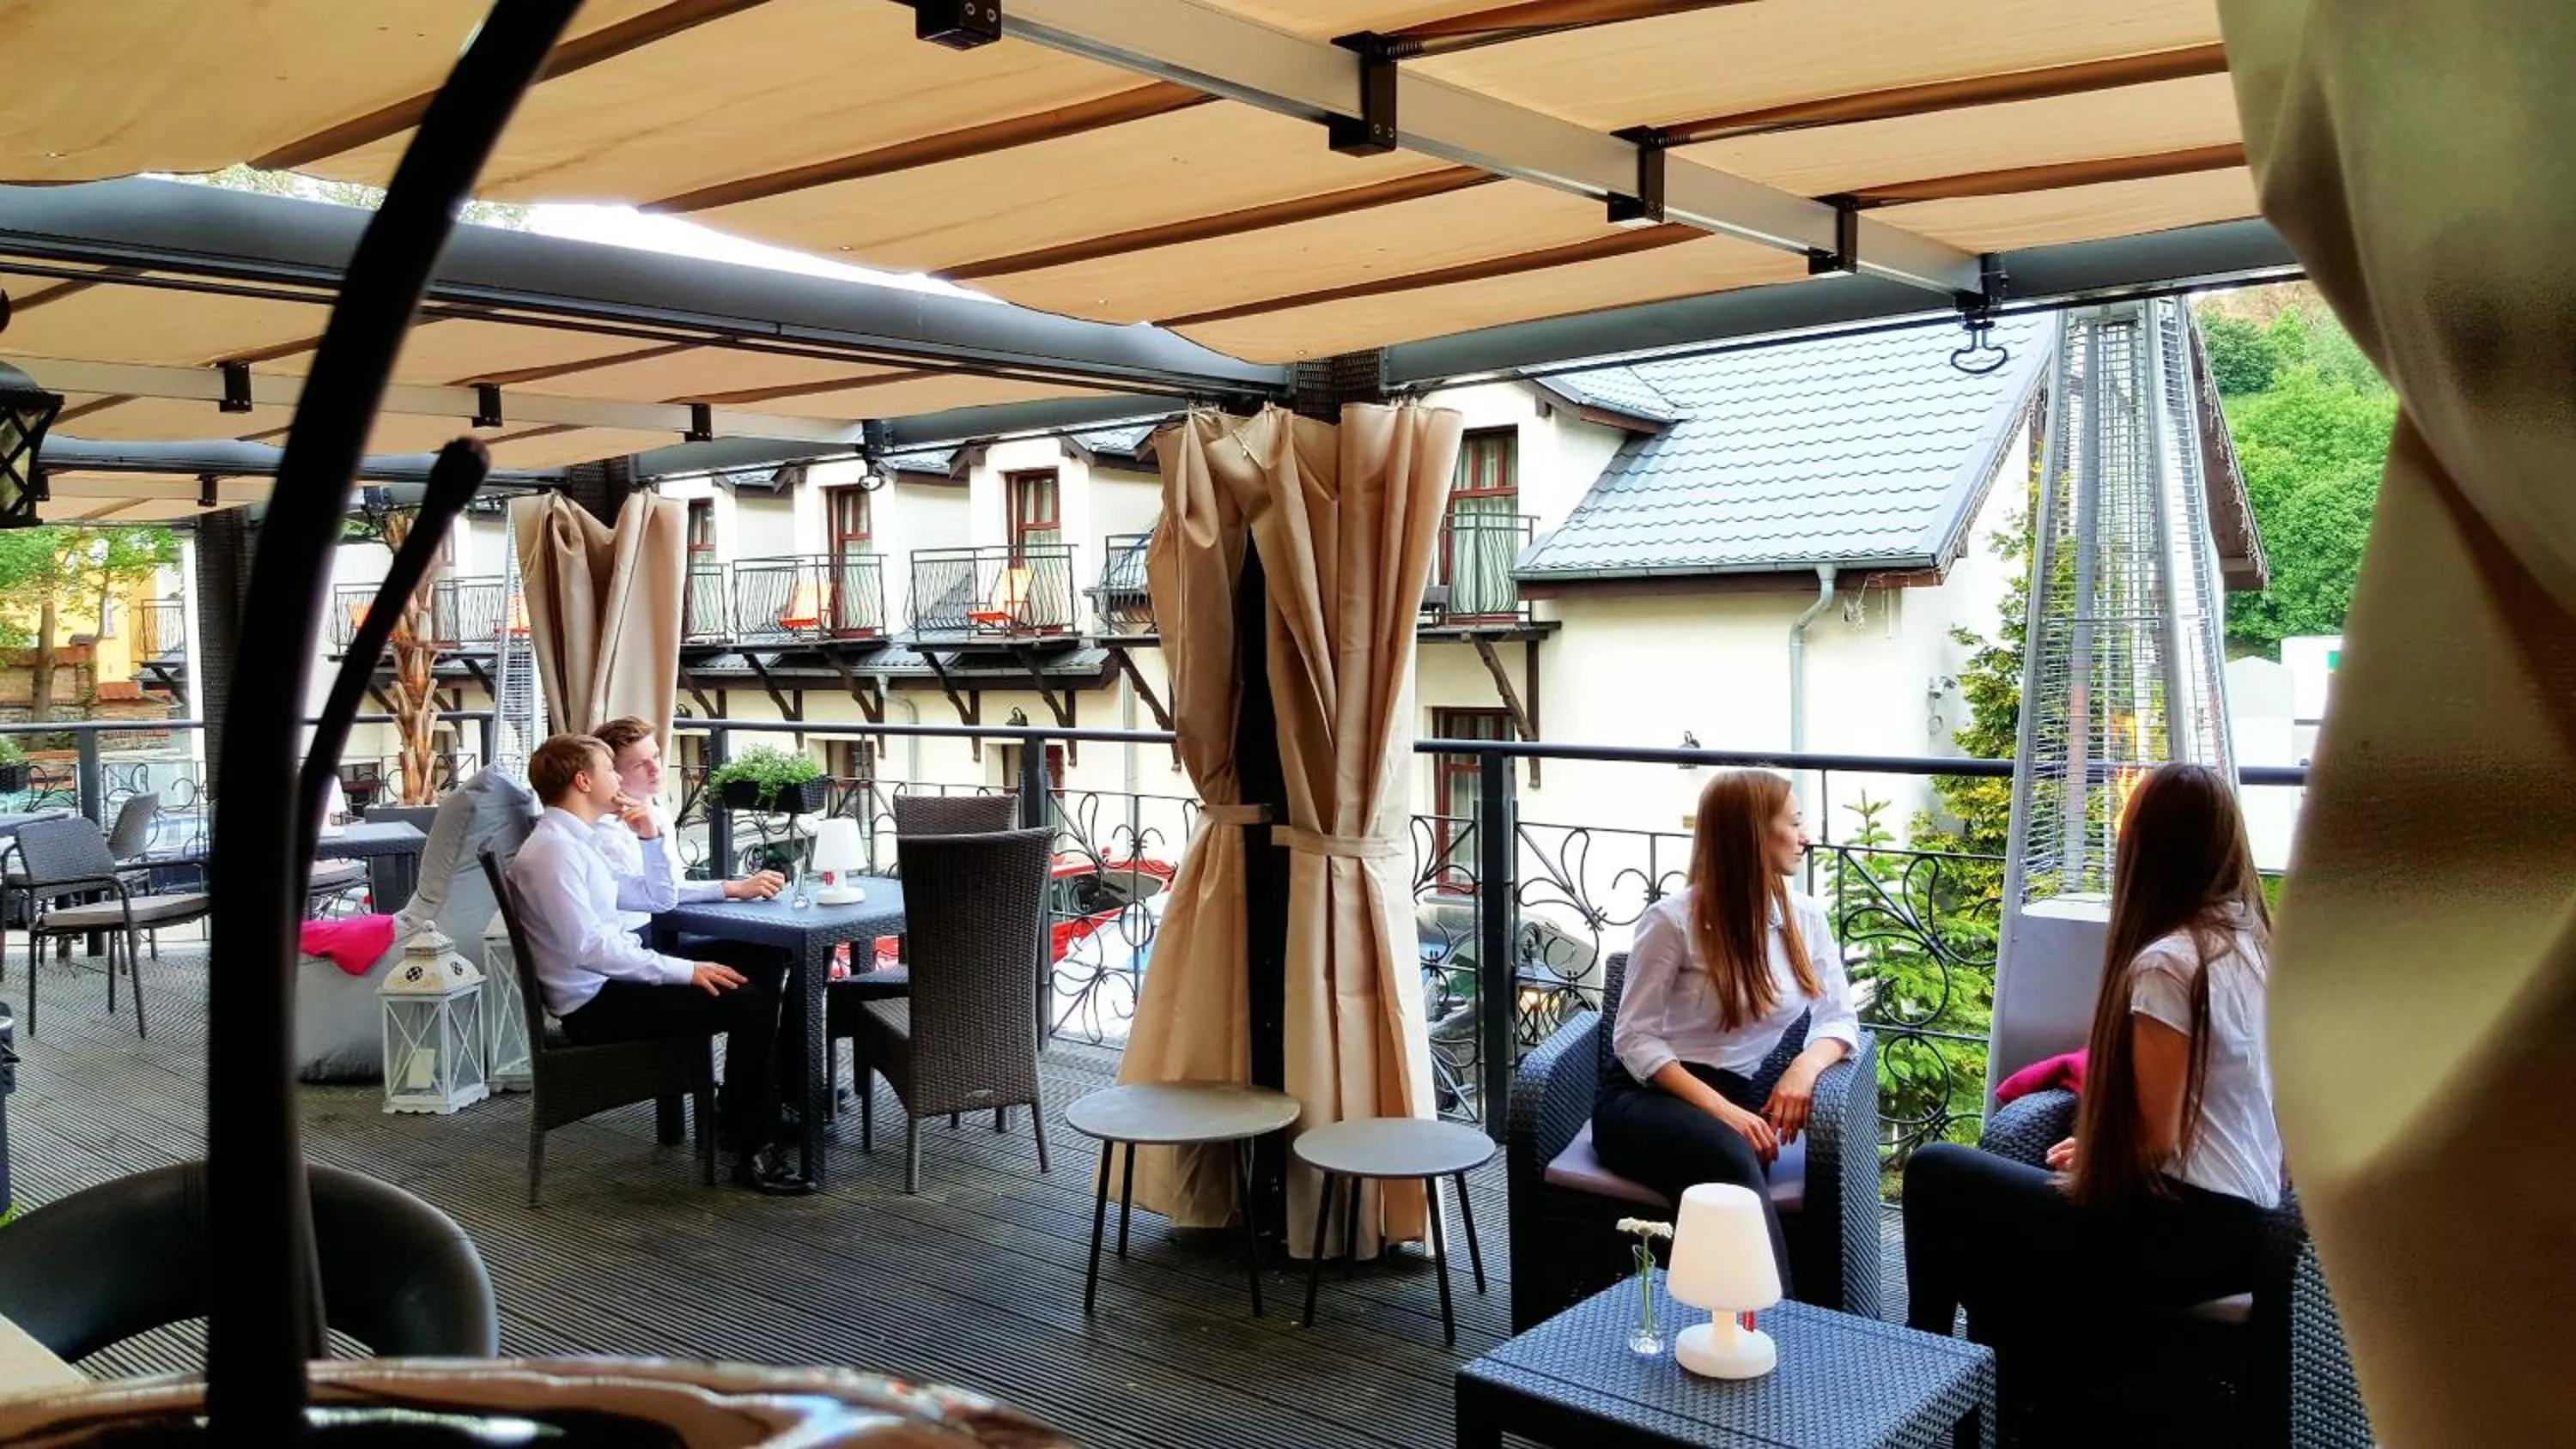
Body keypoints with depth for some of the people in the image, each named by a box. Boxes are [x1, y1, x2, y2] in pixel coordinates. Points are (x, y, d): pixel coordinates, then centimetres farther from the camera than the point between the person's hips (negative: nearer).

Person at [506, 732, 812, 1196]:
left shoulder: (580, 841, 15)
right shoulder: (553, 849, -16)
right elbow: (587, 947, -26)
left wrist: (650, 836, 11)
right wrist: (684, 971, -24)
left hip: (613, 981, 10)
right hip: (595, 1004, -10)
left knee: (759, 977, 7)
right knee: (748, 1001, -20)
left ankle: (741, 1111, 15)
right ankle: (752, 1151, -13)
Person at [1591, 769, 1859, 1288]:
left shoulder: (1805, 918, 8)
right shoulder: (1673, 919, -9)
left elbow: (1839, 1020, 11)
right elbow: (1634, 1039, -9)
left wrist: (1805, 1066, -14)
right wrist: (1719, 1109, -22)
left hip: (1732, 1095, 4)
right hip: (1644, 1097, -4)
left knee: (1738, 1159, -36)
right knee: (1731, 1157, -38)